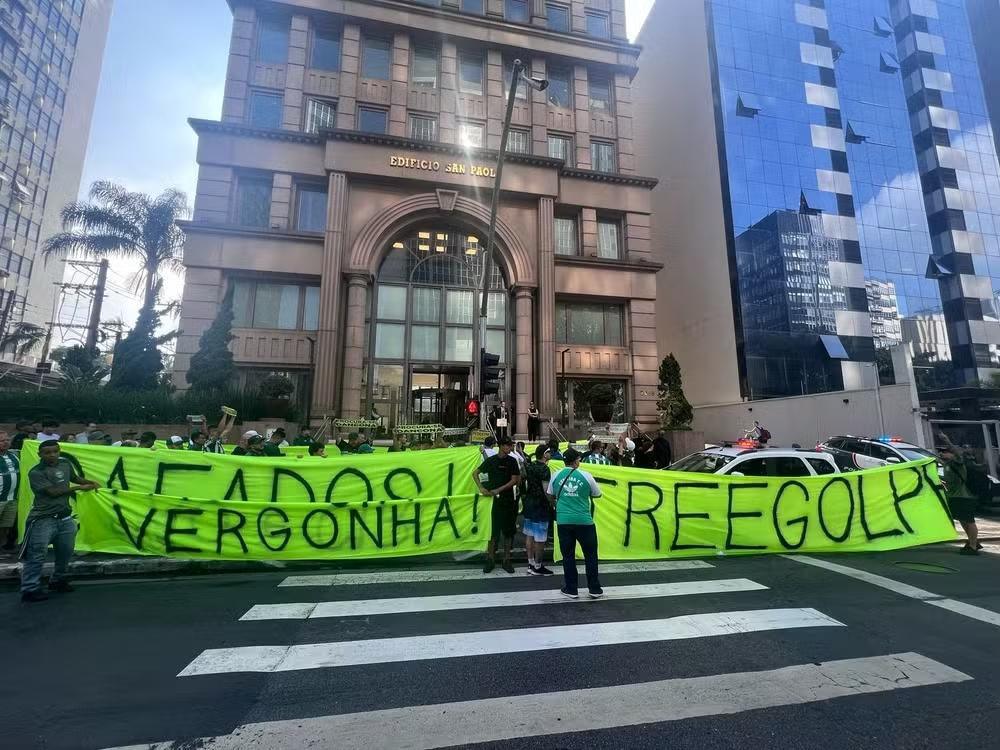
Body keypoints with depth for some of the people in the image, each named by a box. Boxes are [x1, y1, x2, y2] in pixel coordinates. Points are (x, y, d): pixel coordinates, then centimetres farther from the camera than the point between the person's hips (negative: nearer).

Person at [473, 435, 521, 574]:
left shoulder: (512, 461, 1)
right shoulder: (491, 460, -1)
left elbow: (515, 480, -5)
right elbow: (475, 473, 5)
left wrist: (498, 490, -12)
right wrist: (481, 488, -8)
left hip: (508, 500, 1)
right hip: (493, 500, -1)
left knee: (508, 531, 6)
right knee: (493, 530, 1)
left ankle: (506, 560, 18)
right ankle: (490, 560, 14)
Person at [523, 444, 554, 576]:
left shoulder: (529, 466, 5)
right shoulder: (545, 469, -17)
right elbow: (546, 490, -21)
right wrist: (552, 503, -10)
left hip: (529, 502, 8)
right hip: (540, 505, -8)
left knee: (529, 535, 13)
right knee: (540, 538, 2)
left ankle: (531, 563, 23)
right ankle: (537, 566, 10)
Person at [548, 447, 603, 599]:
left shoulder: (556, 476, 2)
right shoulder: (586, 476, -4)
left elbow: (550, 496, 16)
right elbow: (597, 494, 10)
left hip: (563, 521, 2)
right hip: (584, 521, -1)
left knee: (568, 556, 11)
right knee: (591, 555, 13)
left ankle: (570, 589, 18)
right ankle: (594, 589, 20)